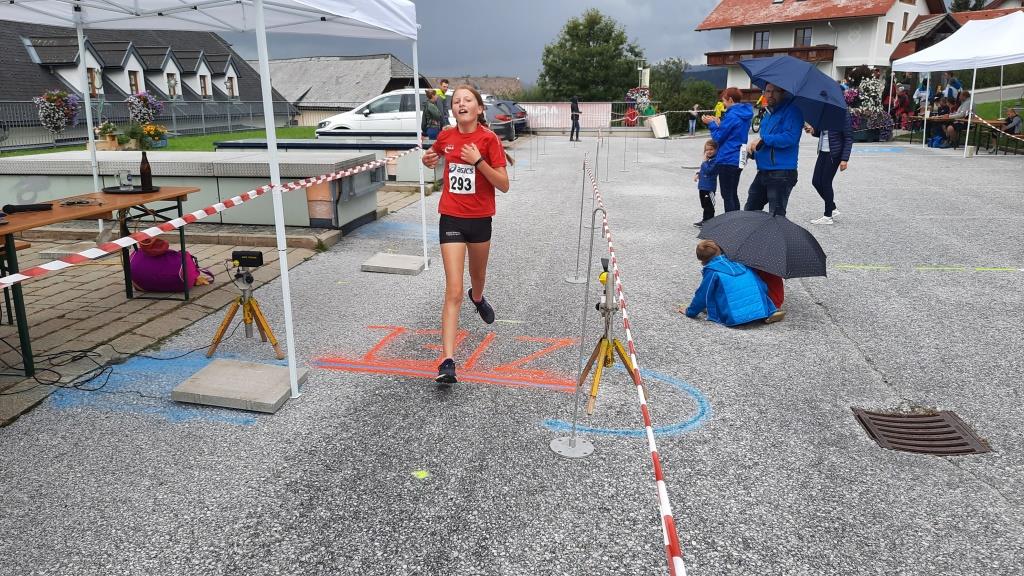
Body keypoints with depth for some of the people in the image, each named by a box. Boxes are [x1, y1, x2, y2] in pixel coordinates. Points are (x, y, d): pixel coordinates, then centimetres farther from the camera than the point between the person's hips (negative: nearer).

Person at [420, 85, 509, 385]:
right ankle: (448, 361, -12)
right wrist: (429, 160, 0)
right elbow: (433, 157, 23)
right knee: (453, 292, -10)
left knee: (478, 276, 25)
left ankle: (478, 298, 64)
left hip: (480, 219, 0)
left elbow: (504, 185, -12)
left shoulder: (489, 138, -9)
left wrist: (478, 161, -23)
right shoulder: (445, 136, -1)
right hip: (451, 219, 0)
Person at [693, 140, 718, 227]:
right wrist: (697, 174, 9)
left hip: (709, 187, -9)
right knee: (704, 204, 17)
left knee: (708, 205, -1)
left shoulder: (715, 160, -16)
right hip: (702, 185, 9)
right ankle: (705, 219, 27)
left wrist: (705, 161, -20)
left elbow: (709, 170, -26)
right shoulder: (707, 159, 11)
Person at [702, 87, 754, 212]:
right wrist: (719, 123, 11)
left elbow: (718, 137, -14)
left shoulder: (732, 115, -17)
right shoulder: (745, 115, 11)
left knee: (727, 195, -2)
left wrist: (711, 124, 0)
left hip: (727, 160, -9)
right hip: (738, 160, 9)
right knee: (733, 194, 16)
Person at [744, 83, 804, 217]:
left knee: (776, 216, -4)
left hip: (782, 173, -9)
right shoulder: (769, 114, 18)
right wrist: (753, 149, 3)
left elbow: (790, 138, -23)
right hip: (763, 172, 9)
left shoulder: (792, 111, -10)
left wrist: (763, 140, -16)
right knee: (749, 211, 14)